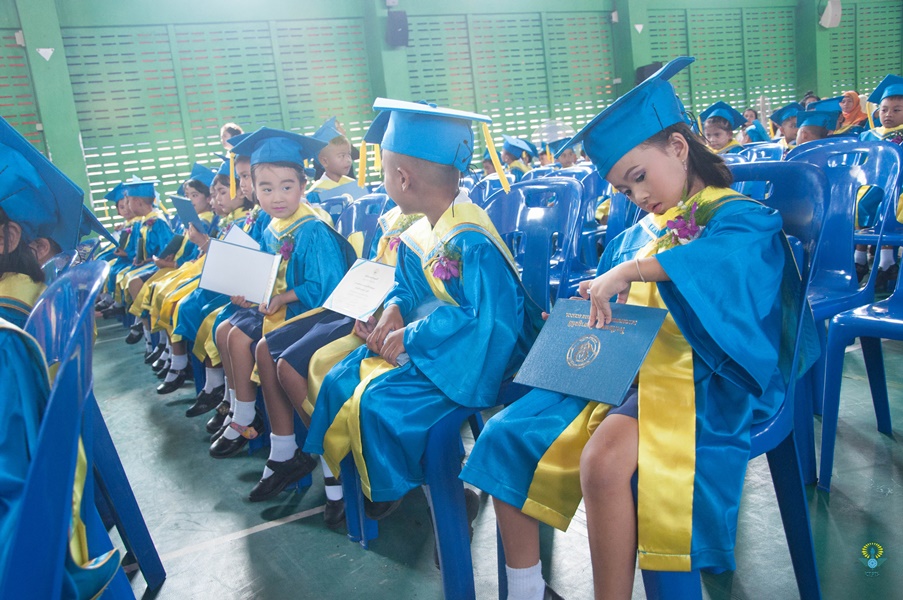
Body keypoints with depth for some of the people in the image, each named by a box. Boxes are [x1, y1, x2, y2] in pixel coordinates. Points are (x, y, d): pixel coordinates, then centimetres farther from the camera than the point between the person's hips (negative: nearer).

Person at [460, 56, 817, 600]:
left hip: (697, 379, -7)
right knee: (505, 435, -5)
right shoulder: (638, 235, 17)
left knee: (604, 459, -36)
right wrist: (595, 305, 3)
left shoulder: (739, 216, -4)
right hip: (625, 369, 8)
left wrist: (628, 271, -33)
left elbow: (724, 254, -29)